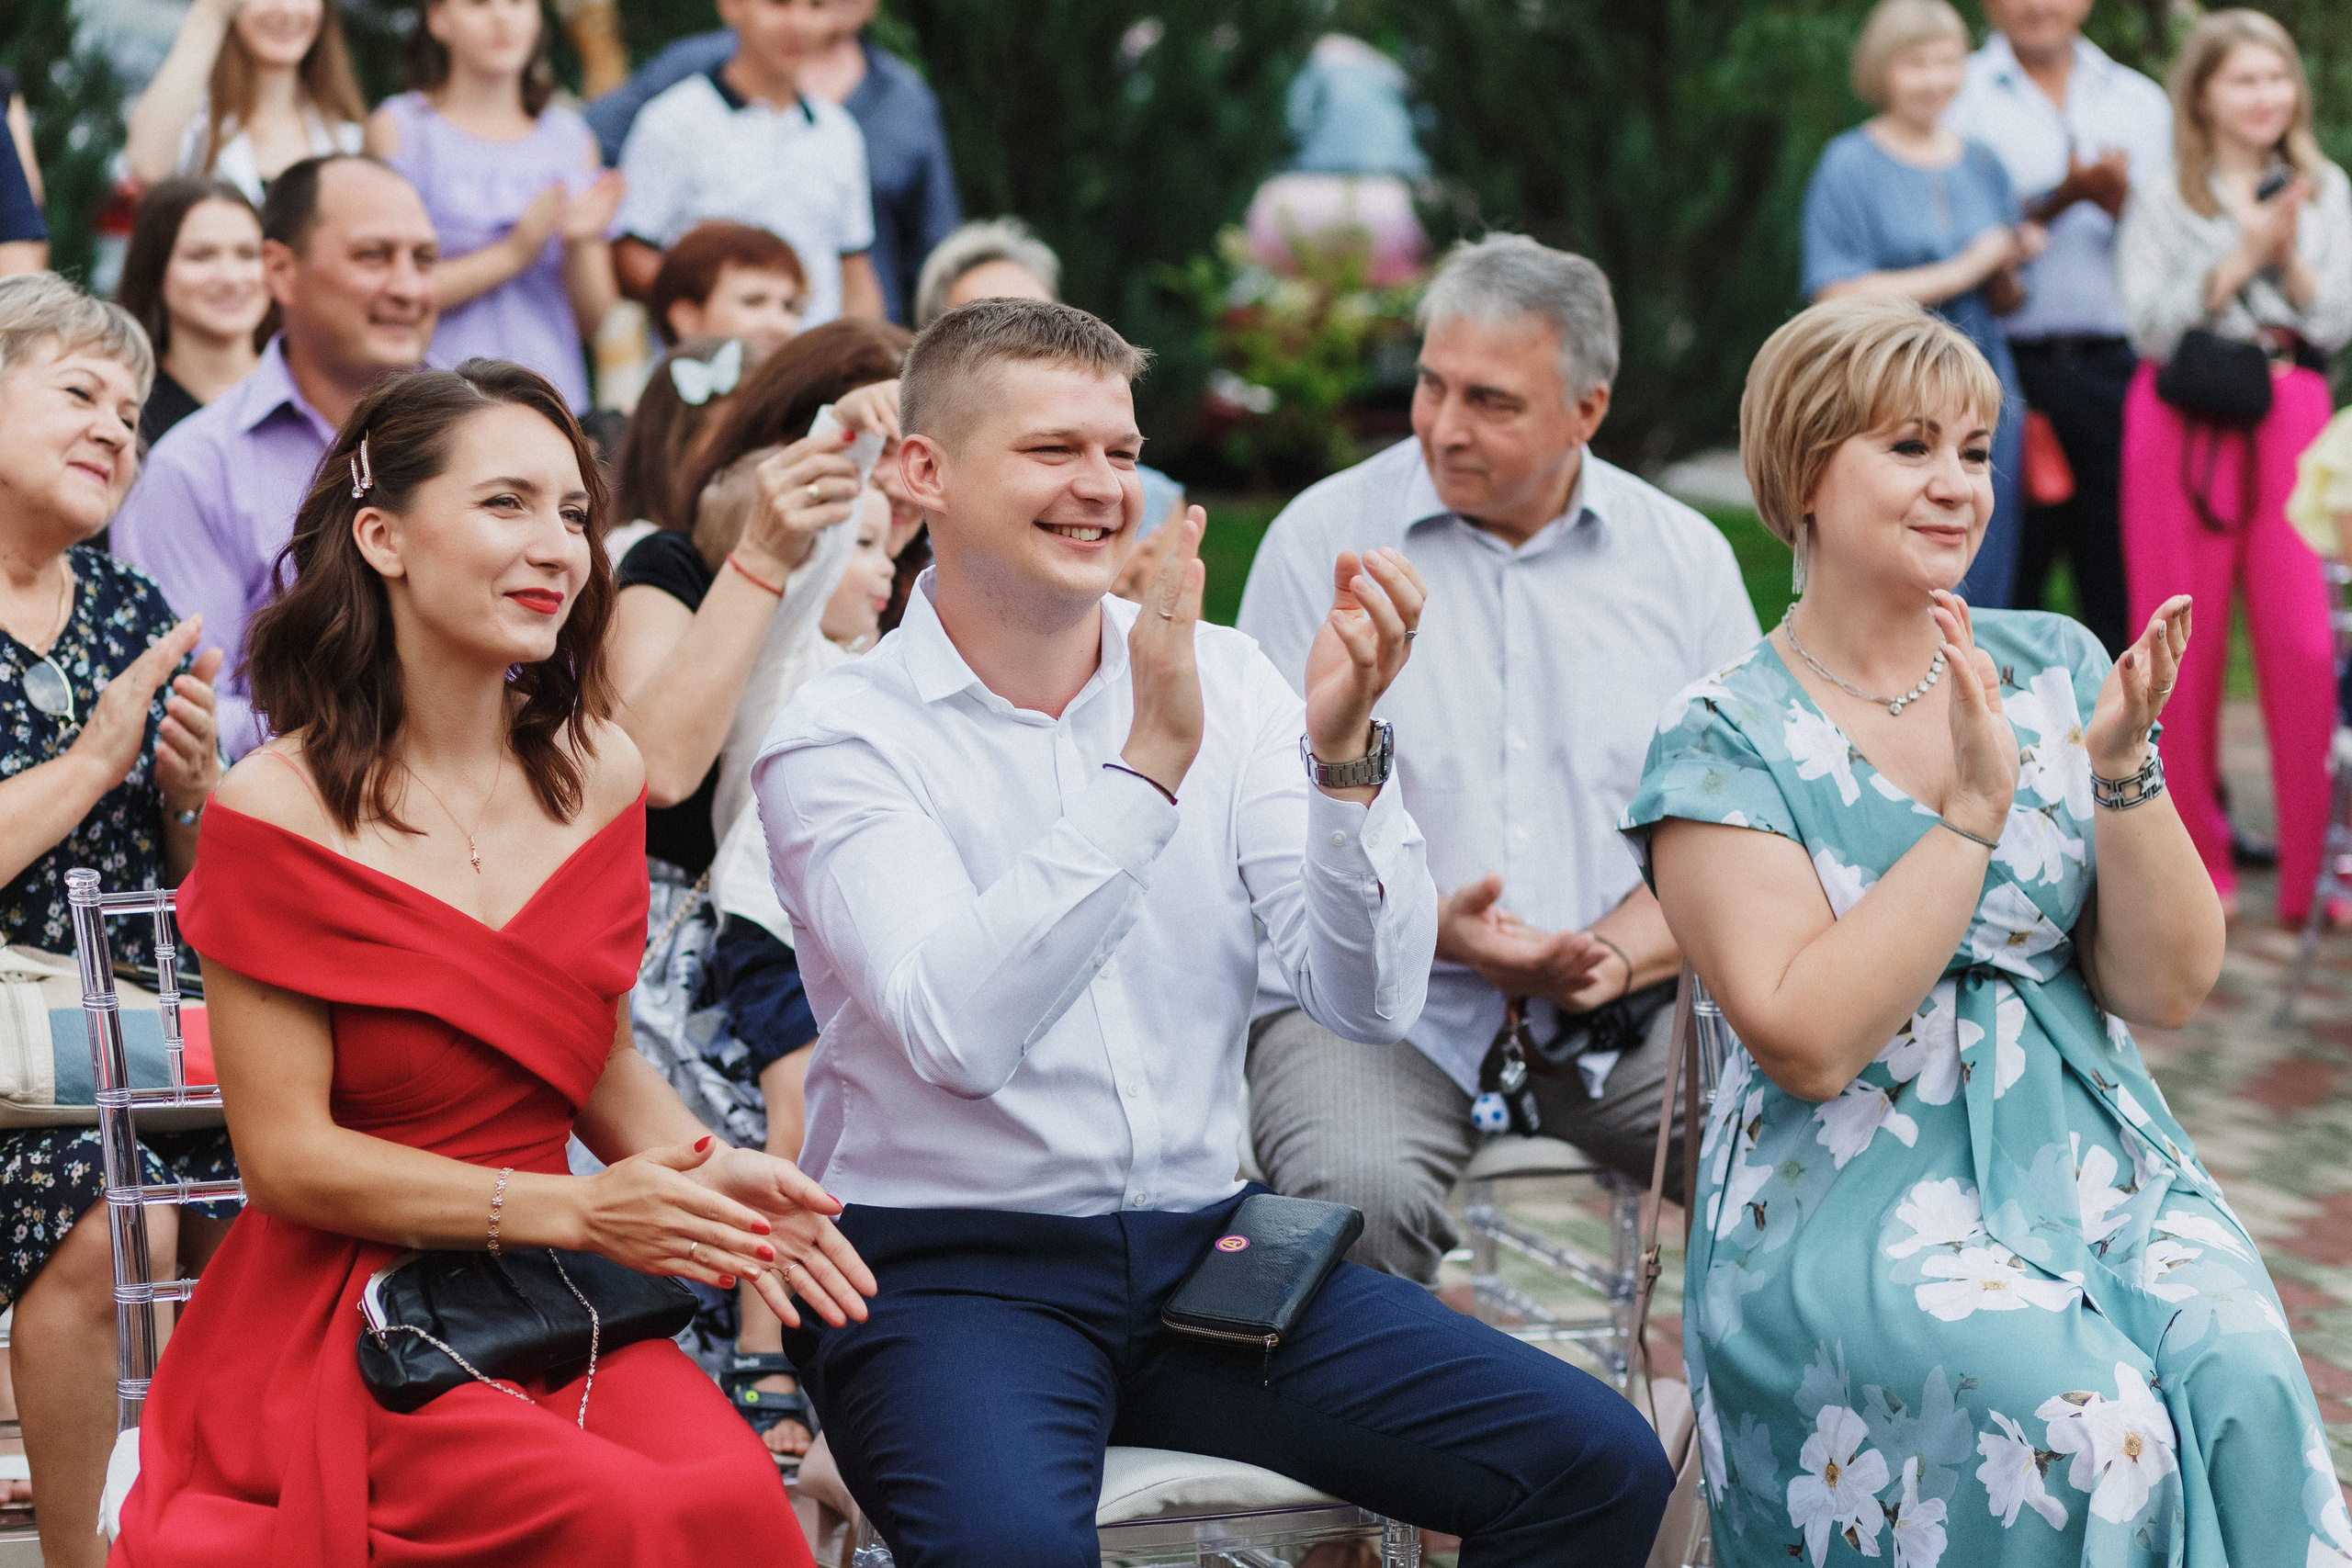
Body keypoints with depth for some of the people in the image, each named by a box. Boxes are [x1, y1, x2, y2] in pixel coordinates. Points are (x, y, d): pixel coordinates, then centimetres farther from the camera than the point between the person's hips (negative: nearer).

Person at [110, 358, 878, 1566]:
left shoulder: (595, 775, 7)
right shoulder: (279, 811, -9)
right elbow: (287, 1155, -10)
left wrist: (712, 1172, -5)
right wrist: (574, 1211, -17)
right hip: (342, 1318, -4)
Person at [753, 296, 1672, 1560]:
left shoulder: (1223, 681, 6)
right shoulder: (840, 738, -6)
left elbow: (1370, 1005, -2)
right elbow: (958, 1030, -23)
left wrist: (1342, 756, -18)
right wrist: (1150, 763, -25)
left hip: (1204, 1246, 5)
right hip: (947, 1265, -5)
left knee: (1596, 1464, -10)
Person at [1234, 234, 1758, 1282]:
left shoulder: (1687, 558, 10)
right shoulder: (1324, 538, 4)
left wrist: (1617, 955, -12)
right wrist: (1439, 926, -16)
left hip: (1626, 1010, 2)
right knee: (1357, 1193, -34)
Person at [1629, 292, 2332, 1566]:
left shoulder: (2052, 669, 8)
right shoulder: (1723, 740, -3)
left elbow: (2167, 990, 3)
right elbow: (1807, 1042, -15)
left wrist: (2122, 767, -12)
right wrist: (1978, 809, -17)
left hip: (2091, 1165, 4)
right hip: (1850, 1203, -4)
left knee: (2247, 1386, -26)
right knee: (2087, 1425, -29)